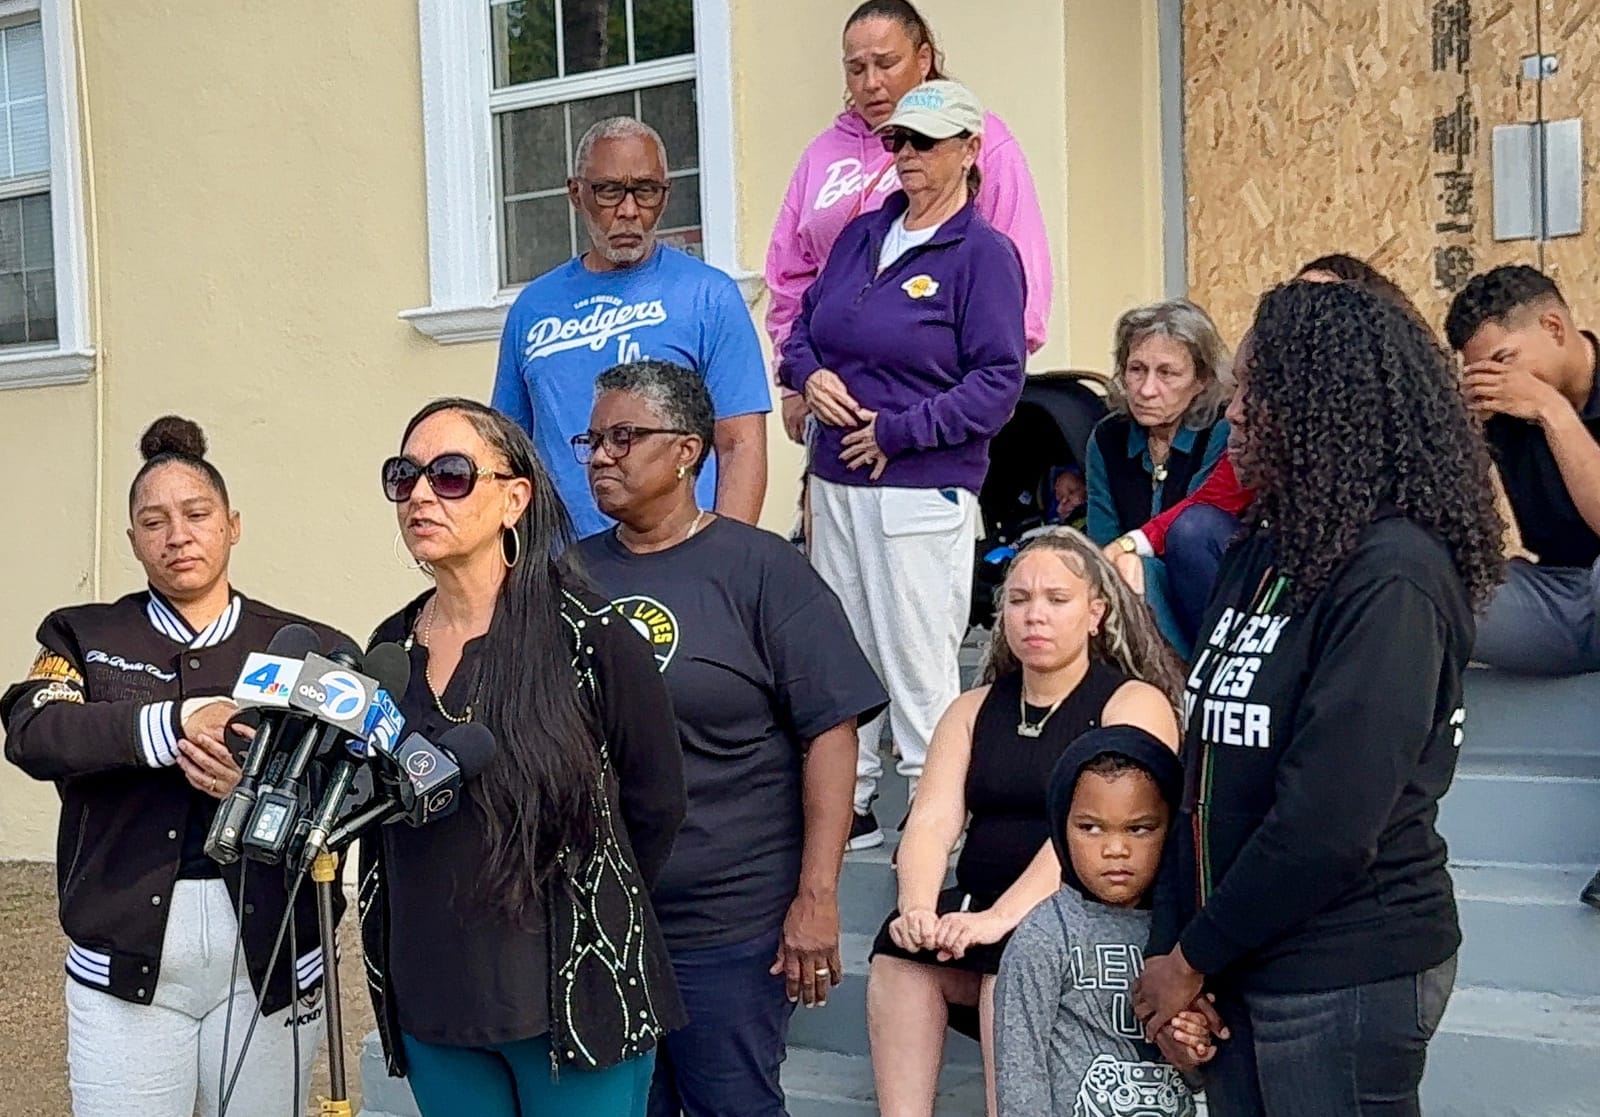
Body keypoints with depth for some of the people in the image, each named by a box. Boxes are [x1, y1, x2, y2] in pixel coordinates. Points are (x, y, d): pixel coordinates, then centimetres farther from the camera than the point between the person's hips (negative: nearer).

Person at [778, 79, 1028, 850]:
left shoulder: (984, 252, -7)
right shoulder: (862, 235, 14)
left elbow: (998, 380, -13)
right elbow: (804, 326, 20)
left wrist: (899, 431, -17)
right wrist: (809, 375, -2)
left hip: (922, 490, -7)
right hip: (834, 483, 7)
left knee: (918, 663, -6)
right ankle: (847, 806, 24)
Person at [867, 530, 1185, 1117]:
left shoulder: (1135, 703, 0)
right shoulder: (973, 710, 16)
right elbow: (931, 821, 2)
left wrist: (1003, 916, -30)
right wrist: (918, 908, -20)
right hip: (979, 918, 4)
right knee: (899, 949, -24)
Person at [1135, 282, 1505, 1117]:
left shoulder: (1392, 579, -18)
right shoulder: (1262, 551, 8)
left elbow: (1329, 818, -23)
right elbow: (1207, 765, 7)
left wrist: (1194, 958, -13)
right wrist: (1171, 948, 0)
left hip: (1346, 977, -7)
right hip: (1243, 959, 7)